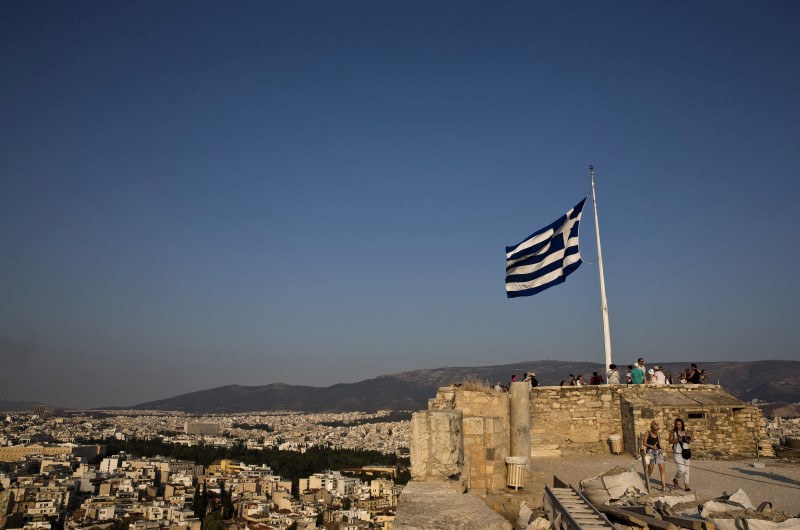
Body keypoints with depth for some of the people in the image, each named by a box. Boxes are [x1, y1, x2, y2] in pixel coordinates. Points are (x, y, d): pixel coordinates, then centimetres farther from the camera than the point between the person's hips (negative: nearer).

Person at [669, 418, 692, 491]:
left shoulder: (685, 431, 6)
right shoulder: (673, 431, -3)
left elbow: (688, 442, 12)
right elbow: (670, 441, -7)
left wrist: (689, 439, -9)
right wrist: (678, 440, -21)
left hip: (685, 452, 4)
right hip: (677, 453, -4)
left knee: (686, 469, 6)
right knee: (682, 469, -11)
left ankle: (686, 486, 14)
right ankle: (675, 480, 17)